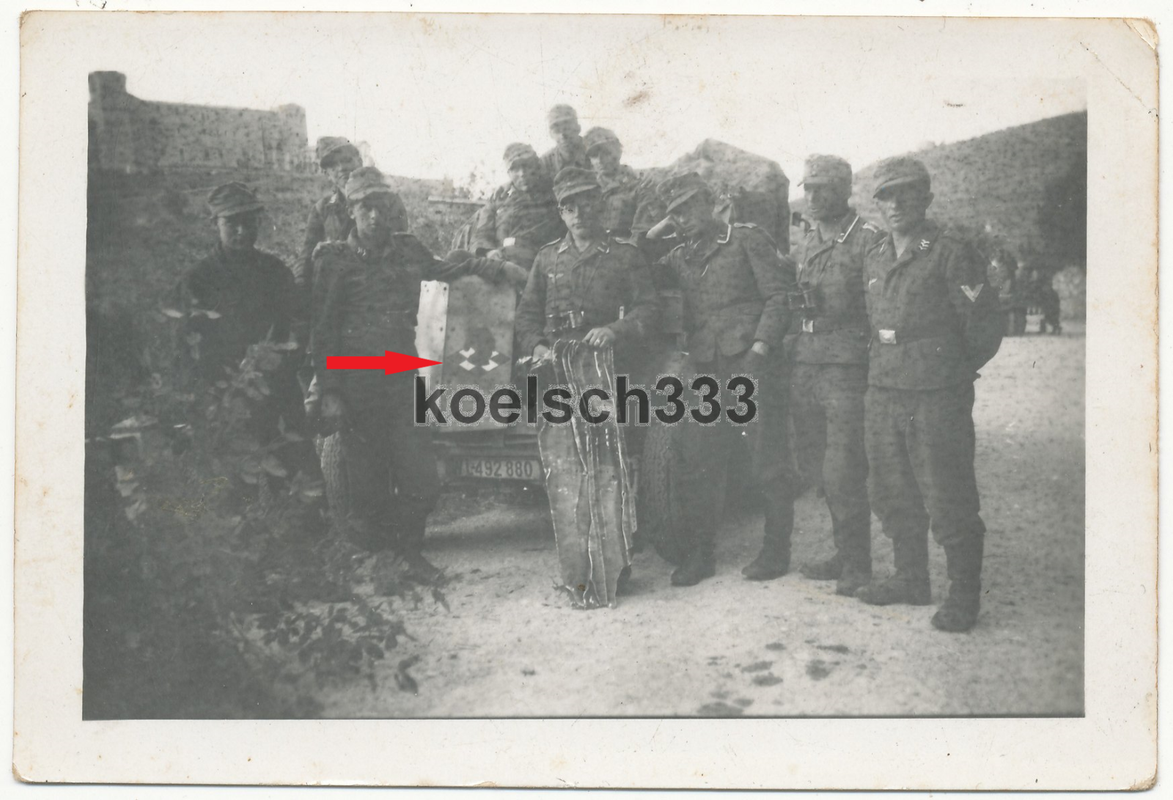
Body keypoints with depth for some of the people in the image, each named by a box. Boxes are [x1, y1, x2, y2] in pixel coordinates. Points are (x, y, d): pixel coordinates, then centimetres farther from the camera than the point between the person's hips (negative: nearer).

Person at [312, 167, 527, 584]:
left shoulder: (408, 250, 8)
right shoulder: (337, 261, -3)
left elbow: (444, 269, 29)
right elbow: (323, 331, -4)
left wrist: (498, 267, 23)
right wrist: (329, 393, -8)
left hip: (403, 380, 4)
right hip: (358, 386, -4)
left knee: (421, 479, 3)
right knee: (369, 486, 1)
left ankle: (408, 550, 26)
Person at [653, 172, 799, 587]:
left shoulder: (748, 240, 1)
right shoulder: (678, 258, 17)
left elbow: (779, 296, -5)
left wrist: (760, 347, -14)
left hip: (753, 363, -5)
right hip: (708, 372, 5)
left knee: (768, 465, 0)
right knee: (697, 466, 5)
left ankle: (776, 551, 13)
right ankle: (699, 554, 15)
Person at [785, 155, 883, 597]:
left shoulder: (868, 239, -4)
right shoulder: (806, 243, 18)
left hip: (846, 366, -7)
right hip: (805, 365, 7)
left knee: (843, 472, -8)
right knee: (825, 470, 10)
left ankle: (856, 564, 3)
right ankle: (844, 553, 21)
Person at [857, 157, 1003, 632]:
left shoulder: (951, 255, -8)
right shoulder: (874, 259, 12)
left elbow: (986, 329, -6)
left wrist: (951, 372, 4)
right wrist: (886, 369, 16)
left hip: (937, 397, -7)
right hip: (883, 395, 7)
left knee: (947, 499, -2)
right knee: (891, 495, 13)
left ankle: (963, 594, 10)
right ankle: (911, 580, 27)